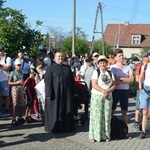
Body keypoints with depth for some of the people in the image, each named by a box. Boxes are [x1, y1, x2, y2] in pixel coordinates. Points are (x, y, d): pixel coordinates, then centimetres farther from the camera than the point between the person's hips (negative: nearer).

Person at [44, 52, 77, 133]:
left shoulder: (67, 68, 13)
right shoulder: (50, 68, -1)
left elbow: (72, 80, 15)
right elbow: (47, 82, -7)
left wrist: (74, 92, 10)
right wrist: (48, 93, -16)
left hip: (67, 93, 4)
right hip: (55, 93, -4)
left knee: (67, 110, 10)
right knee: (55, 110, 2)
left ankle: (67, 126, 22)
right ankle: (54, 127, 14)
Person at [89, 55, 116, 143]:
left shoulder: (110, 73, 12)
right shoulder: (96, 72, 0)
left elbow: (114, 85, 7)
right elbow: (94, 85, -10)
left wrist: (108, 91, -11)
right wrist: (103, 91, -17)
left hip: (108, 97, 4)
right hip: (97, 96, -3)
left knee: (107, 116, 4)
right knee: (97, 116, -3)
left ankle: (106, 135, 14)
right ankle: (94, 135, 3)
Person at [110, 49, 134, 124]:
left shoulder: (127, 67, 8)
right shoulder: (113, 67, -5)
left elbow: (132, 79, -2)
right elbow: (114, 80, -14)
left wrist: (121, 78, -12)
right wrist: (126, 80, -7)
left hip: (125, 90, 4)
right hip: (115, 90, -4)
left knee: (124, 112, 10)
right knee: (112, 111, 3)